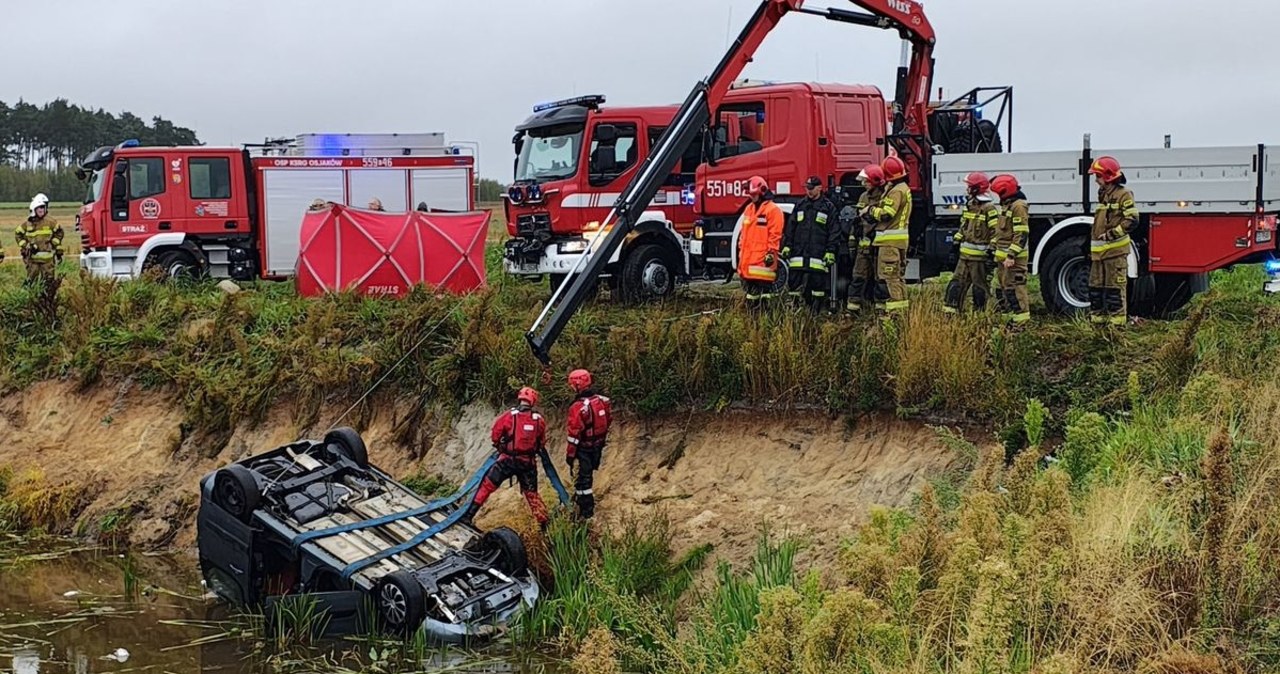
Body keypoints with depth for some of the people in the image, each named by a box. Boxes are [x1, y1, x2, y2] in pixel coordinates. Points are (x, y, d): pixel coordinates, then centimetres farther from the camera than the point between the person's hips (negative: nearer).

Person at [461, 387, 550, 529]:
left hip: (508, 459, -2)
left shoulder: (508, 416, -9)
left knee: (487, 486, 7)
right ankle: (544, 523, 14)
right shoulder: (539, 420, -1)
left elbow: (494, 436, -1)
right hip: (529, 463, 2)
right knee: (532, 494, 15)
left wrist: (500, 447, 17)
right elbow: (542, 443, 10)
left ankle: (469, 515, 6)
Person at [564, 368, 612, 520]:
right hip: (598, 446, 7)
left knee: (583, 478, 4)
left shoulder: (578, 407, -26)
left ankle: (586, 512, 10)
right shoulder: (603, 401, -4)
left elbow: (574, 434, -22)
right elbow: (608, 422, 8)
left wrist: (570, 454, -12)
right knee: (588, 474, 25)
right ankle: (582, 498, 43)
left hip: (584, 449, -7)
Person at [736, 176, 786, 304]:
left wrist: (771, 252, -17)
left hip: (762, 257, -8)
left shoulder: (772, 210, -8)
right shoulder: (749, 209, 18)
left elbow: (775, 234, -13)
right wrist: (741, 250, 21)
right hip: (748, 257, 9)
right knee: (749, 286, 13)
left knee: (763, 286, -10)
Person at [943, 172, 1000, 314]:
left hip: (980, 255, -8)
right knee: (957, 282, 8)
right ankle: (949, 310, 11)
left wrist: (992, 252, -20)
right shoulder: (969, 205, 13)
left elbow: (996, 232, -17)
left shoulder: (989, 208, -14)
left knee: (979, 286, 2)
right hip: (965, 254, 8)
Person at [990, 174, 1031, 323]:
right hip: (1003, 256, 10)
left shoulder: (1018, 206, -15)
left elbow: (1021, 234, -21)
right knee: (1003, 287, 14)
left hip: (1013, 258, -10)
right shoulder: (1006, 205, 16)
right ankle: (1009, 317, 21)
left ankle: (1021, 320, -8)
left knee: (1014, 288, -10)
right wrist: (992, 247, 22)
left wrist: (1011, 256, -25)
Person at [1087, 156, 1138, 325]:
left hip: (1115, 251, -8)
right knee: (1095, 286, 10)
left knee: (1115, 288, -6)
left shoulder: (1123, 195, -6)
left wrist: (1112, 234, -19)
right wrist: (1091, 249, 24)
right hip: (1099, 252, 9)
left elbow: (1132, 220, -15)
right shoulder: (1103, 195, 20)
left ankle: (1117, 321, -3)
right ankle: (1097, 318, 16)